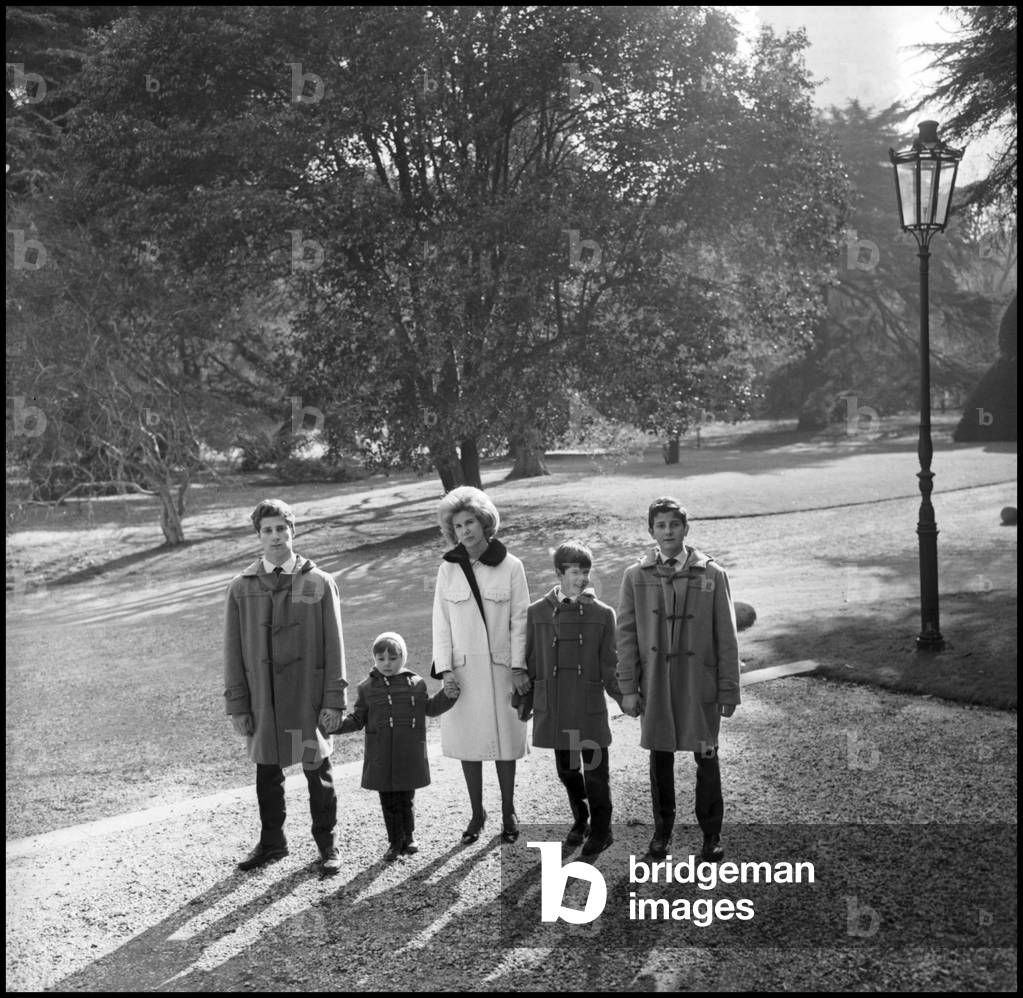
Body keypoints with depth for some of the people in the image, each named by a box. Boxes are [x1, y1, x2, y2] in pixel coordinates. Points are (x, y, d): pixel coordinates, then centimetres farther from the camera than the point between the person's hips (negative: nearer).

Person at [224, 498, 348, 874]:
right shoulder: (241, 588, 3)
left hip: (308, 697, -2)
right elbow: (233, 650, 5)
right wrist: (237, 705, 1)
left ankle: (327, 843, 22)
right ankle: (271, 841, 29)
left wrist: (334, 700, -6)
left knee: (317, 771, 7)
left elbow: (333, 646, -1)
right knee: (267, 773, 11)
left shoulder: (319, 583, -1)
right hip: (262, 699, 2)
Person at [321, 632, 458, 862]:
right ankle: (395, 842, 17)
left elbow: (430, 708, 16)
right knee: (389, 801, 5)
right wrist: (337, 726, -11)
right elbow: (358, 719, 4)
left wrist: (447, 696, 2)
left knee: (407, 799, 9)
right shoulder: (368, 687, 3)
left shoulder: (416, 683, 6)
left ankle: (408, 837, 26)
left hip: (410, 755, 0)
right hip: (382, 757, 0)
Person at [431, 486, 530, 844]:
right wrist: (444, 668, -5)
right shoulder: (448, 569, 2)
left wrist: (519, 667, -7)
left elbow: (520, 620, -2)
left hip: (501, 667, -1)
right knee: (468, 744, 7)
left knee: (505, 741, 5)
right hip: (463, 670, 2)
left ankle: (508, 813, 20)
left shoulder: (510, 566, -3)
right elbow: (441, 622, 3)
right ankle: (476, 813, 21)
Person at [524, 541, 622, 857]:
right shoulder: (538, 612, 2)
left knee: (595, 771, 1)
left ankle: (600, 831, 16)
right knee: (567, 769, 13)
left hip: (590, 706, -2)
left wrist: (624, 698, -7)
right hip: (554, 706, 2)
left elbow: (610, 665, 2)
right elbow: (530, 664, 7)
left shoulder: (602, 614, 0)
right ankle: (580, 820, 34)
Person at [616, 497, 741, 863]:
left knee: (707, 759, 5)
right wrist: (628, 688, -1)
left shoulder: (712, 575, -3)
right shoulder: (636, 576, 1)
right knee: (660, 757, 10)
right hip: (655, 685, 1)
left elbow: (726, 637, -1)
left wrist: (729, 691, -2)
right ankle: (662, 830, 25)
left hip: (700, 685, -1)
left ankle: (711, 833, 19)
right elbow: (626, 635, 3)